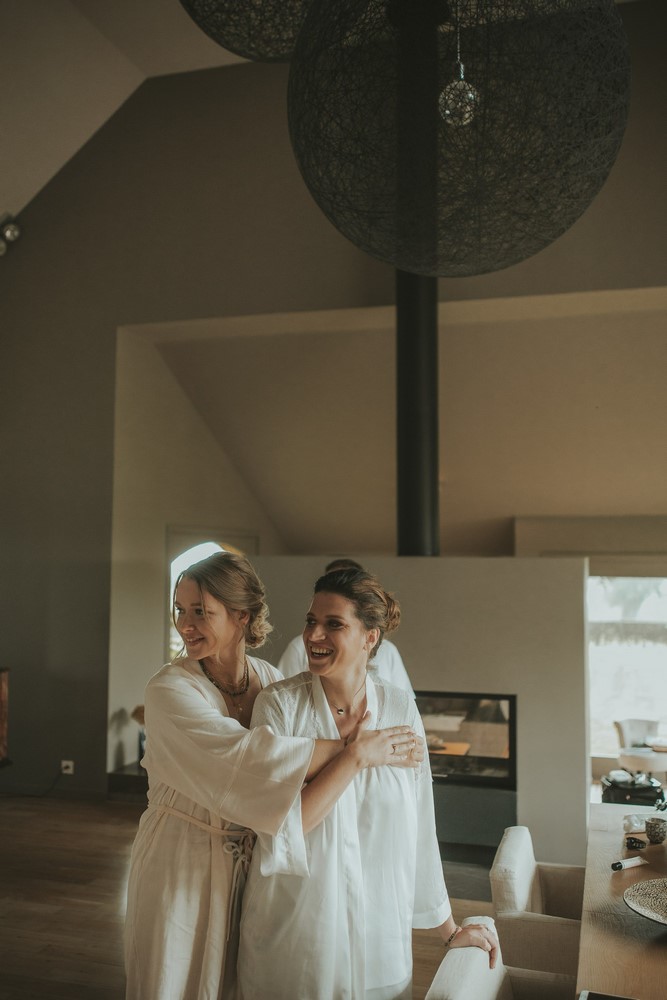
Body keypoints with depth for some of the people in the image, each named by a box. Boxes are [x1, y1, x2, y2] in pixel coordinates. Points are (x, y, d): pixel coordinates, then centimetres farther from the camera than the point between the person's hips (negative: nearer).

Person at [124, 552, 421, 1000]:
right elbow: (249, 759, -32)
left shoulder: (271, 681, -5)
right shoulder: (171, 690, -19)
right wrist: (355, 751, -29)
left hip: (250, 861, 4)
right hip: (182, 864, -4)